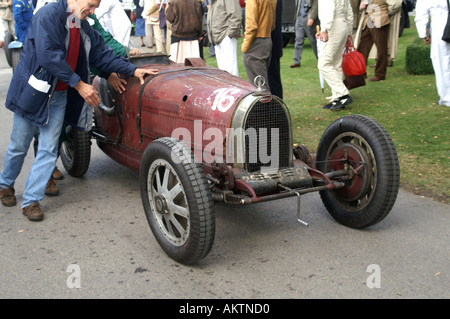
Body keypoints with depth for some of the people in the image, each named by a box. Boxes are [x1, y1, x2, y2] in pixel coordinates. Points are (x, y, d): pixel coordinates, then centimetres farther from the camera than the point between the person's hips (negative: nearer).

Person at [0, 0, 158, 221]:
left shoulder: (82, 26, 7)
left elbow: (101, 53, 10)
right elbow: (49, 56, -26)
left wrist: (132, 70, 2)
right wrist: (79, 84, -25)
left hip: (59, 96, 6)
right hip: (32, 92, -6)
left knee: (48, 150, 3)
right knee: (19, 146, 8)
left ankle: (31, 200, 11)